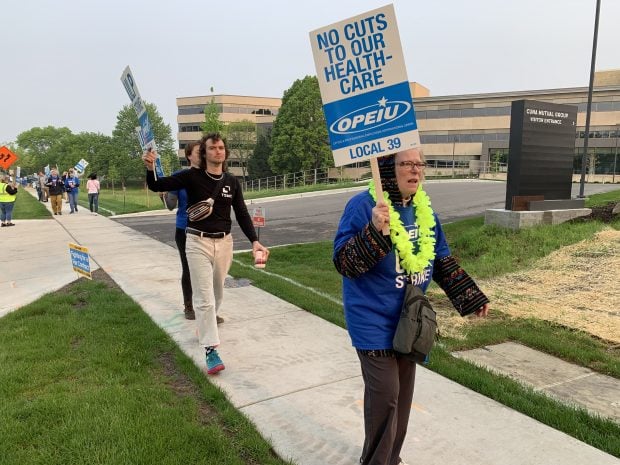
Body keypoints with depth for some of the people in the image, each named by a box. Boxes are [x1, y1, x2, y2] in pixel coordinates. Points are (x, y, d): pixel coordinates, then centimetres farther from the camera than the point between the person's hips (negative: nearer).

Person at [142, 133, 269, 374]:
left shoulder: (232, 182, 5)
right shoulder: (192, 176, -5)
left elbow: (242, 214, 6)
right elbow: (157, 186, -5)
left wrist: (254, 241, -6)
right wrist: (150, 169, -27)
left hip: (224, 242, 4)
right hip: (198, 242, -4)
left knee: (217, 293, 18)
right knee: (204, 298, -7)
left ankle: (204, 328, 43)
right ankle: (211, 350, -4)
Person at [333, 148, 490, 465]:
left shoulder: (422, 207, 2)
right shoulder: (362, 206, -19)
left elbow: (441, 260, 10)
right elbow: (343, 263, -24)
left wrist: (471, 297, 9)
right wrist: (374, 230, -38)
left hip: (409, 318, 7)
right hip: (374, 321, -7)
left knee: (403, 392, 16)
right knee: (384, 393, -5)